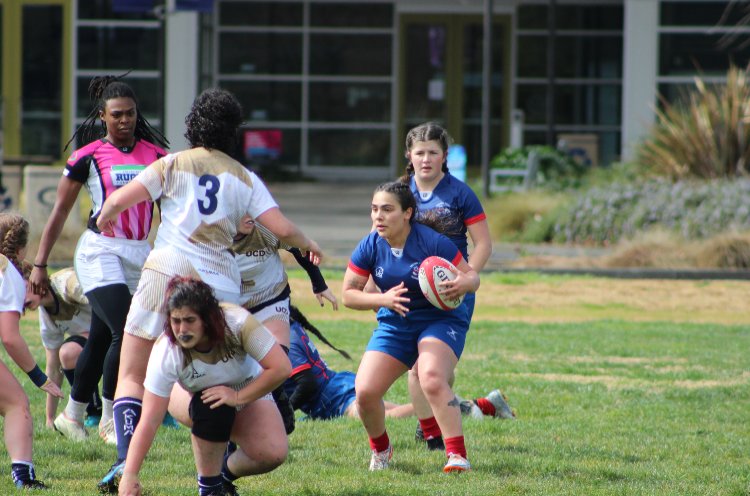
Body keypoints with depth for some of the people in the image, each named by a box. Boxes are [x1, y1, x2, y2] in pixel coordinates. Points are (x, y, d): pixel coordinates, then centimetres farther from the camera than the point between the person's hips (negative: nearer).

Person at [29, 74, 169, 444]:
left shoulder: (155, 154, 6)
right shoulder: (88, 156, -4)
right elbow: (60, 212, 2)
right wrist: (40, 264, 1)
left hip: (141, 255, 4)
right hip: (100, 251, -4)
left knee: (101, 341, 10)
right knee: (125, 333, -17)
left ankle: (72, 415, 25)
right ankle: (109, 420, -5)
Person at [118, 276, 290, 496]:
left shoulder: (236, 322, -36)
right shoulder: (165, 353, -35)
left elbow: (281, 368, -33)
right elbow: (148, 423, -34)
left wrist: (238, 397, -34)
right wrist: (130, 476, -40)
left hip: (249, 392, 1)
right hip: (191, 395, -1)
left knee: (273, 454, -22)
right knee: (212, 410, -37)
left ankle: (226, 473, 11)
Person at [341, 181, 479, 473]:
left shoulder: (431, 241, -20)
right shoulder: (370, 247, -8)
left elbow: (472, 276, -12)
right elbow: (348, 294, -3)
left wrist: (462, 285, -37)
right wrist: (384, 299, -20)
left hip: (440, 320, -4)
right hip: (395, 325, 4)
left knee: (432, 379, -33)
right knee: (365, 392, -11)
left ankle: (458, 456, -29)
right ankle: (380, 450, 20)